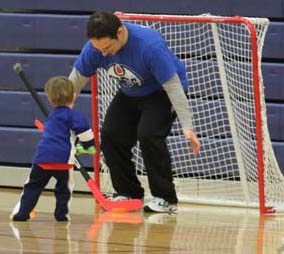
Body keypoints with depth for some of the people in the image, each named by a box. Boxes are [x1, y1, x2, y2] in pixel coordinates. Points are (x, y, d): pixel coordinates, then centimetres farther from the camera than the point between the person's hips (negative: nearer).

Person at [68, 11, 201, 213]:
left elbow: (173, 86, -34)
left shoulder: (150, 45, -37)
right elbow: (76, 80, -7)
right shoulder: (94, 48, -21)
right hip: (130, 95, 6)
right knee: (110, 135, -7)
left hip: (162, 92, -6)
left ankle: (165, 199, -14)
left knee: (148, 134, -26)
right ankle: (129, 194, 11)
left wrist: (187, 127, -37)